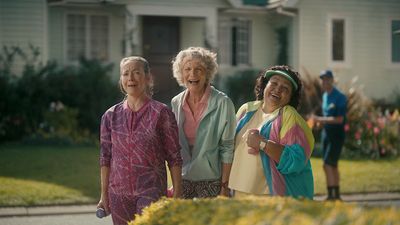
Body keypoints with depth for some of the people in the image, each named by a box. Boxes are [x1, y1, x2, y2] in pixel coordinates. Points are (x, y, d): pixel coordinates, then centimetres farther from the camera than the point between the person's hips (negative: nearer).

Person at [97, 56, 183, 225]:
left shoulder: (161, 113, -3)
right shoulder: (111, 116, 6)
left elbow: (174, 157, -2)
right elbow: (105, 158, 11)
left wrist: (177, 194, -6)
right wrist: (104, 195, 9)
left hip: (152, 191, -4)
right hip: (119, 192, 4)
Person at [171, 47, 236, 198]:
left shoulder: (222, 103, -7)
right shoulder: (176, 103, 7)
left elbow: (227, 148, -8)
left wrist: (225, 186, -11)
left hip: (211, 181, -4)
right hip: (183, 180, 4)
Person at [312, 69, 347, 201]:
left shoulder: (339, 97, -15)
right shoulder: (325, 96, 12)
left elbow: (339, 119, -22)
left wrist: (320, 119, -21)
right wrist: (320, 121, 3)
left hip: (337, 135, -9)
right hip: (326, 133, 9)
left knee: (328, 165, -14)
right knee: (332, 165, 12)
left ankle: (331, 194, -12)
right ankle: (336, 194, 19)